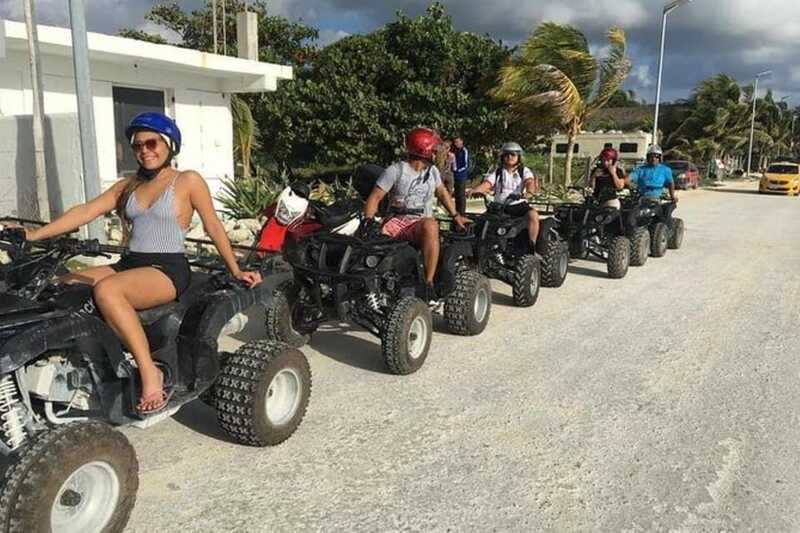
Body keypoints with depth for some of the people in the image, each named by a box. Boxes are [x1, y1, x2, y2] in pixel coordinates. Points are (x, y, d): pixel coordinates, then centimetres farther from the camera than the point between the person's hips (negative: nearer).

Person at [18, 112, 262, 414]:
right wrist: (34, 235, 1)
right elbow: (86, 211, 10)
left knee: (106, 290, -33)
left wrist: (236, 271, 0)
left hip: (169, 269, -7)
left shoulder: (188, 181, 1)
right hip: (130, 264, 7)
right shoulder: (128, 186, 18)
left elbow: (213, 226, 2)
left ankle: (149, 372, -28)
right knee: (63, 286, -12)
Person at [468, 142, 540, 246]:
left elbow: (529, 181, -12)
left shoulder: (524, 171, 8)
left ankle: (532, 245, -20)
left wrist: (530, 190, -38)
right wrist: (475, 190, -25)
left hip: (519, 204, -2)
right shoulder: (496, 172, 12)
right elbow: (486, 183, -2)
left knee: (533, 215, -30)